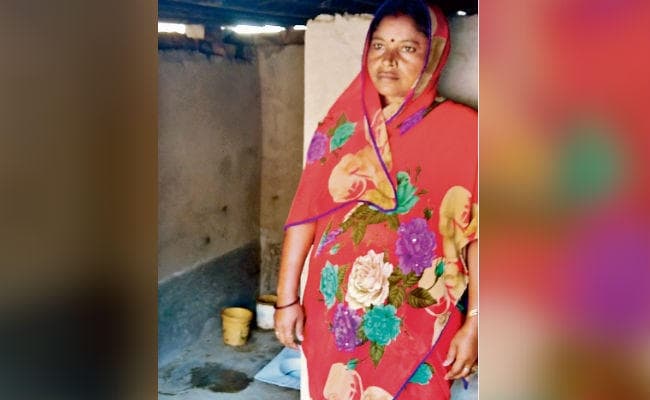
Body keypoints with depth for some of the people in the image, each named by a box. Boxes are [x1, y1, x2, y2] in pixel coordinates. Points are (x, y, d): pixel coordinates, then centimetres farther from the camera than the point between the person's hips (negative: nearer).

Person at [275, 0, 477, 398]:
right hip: (334, 313, 3)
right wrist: (287, 298, -1)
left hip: (416, 324, -3)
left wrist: (474, 324, -11)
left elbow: (478, 234, -8)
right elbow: (305, 212, 2)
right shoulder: (342, 123, 3)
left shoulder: (460, 128, -7)